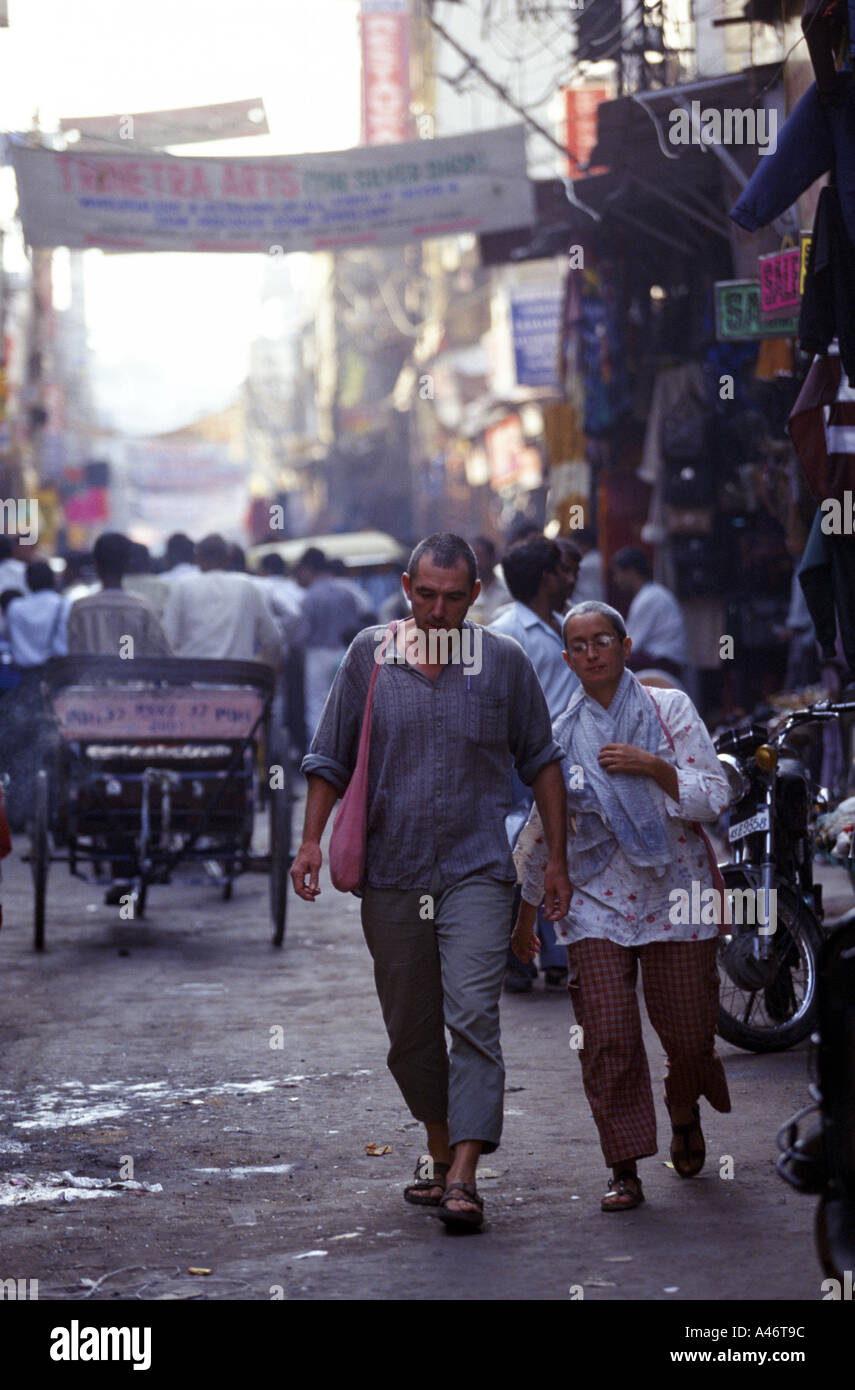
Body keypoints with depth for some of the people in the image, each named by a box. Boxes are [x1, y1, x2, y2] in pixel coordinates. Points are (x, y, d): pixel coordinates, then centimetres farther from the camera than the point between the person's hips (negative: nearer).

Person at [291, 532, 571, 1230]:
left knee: (473, 1015, -15)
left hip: (477, 867, -2)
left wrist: (557, 857, 9)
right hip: (390, 874, 2)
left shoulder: (505, 661, 3)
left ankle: (464, 1178, -19)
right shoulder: (369, 655, 4)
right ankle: (441, 1150, 29)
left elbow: (541, 760, 10)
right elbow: (331, 758, 11)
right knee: (410, 1029, 10)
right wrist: (312, 839, 1)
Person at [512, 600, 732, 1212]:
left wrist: (653, 766, -19)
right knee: (607, 1037, -10)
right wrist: (527, 913, 20)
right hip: (598, 898, 1)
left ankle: (684, 1115, 37)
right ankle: (625, 1172, -2)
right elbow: (542, 830, 15)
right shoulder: (562, 735, 5)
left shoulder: (669, 709, -1)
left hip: (676, 892, -1)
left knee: (688, 1033, 4)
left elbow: (715, 797, -5)